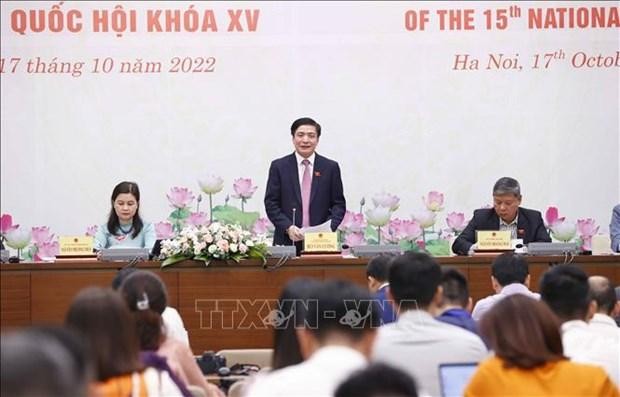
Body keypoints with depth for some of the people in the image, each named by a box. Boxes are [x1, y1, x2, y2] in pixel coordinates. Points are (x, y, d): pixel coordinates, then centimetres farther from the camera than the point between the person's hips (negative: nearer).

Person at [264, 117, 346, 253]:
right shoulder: (279, 166, 6)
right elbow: (271, 203, 3)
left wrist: (329, 227, -10)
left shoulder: (331, 167, 9)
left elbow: (339, 204, 8)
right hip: (287, 241, -1)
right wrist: (288, 227, -11)